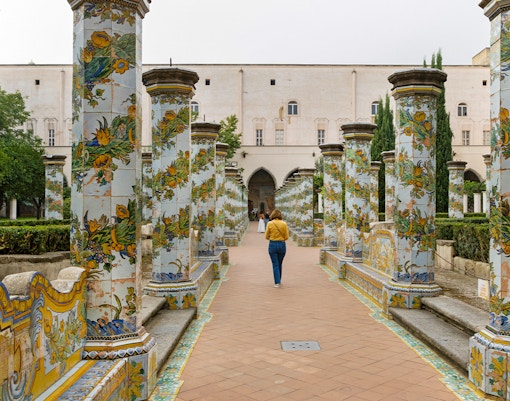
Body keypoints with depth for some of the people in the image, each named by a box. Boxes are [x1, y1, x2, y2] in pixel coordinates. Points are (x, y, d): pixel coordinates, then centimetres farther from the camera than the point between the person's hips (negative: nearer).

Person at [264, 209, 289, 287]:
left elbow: (266, 237, -1)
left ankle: (277, 282, 1)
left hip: (272, 245, -2)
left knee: (275, 264, 5)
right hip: (282, 245, 2)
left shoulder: (270, 223, -7)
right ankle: (279, 280, 30)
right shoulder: (284, 223, -5)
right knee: (280, 264, 19)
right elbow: (286, 237, -2)